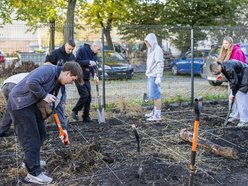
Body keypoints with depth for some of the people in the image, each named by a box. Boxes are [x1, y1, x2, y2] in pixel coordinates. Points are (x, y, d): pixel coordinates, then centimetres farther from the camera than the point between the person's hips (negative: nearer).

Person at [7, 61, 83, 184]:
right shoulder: (49, 70, -19)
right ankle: (34, 173, 4)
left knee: (41, 133, 16)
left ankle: (31, 161, 35)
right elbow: (31, 82, -34)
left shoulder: (59, 83, 9)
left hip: (31, 104, 9)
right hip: (19, 103, -9)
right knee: (31, 138, -6)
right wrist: (44, 95, -18)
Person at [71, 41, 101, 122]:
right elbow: (77, 62, -18)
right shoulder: (81, 50, -13)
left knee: (89, 97, 5)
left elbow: (94, 66, 6)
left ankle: (86, 117, 14)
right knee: (84, 95, -16)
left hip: (86, 79, 7)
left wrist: (94, 74, -14)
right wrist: (88, 62, -25)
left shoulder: (94, 55, 9)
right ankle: (74, 112, 2)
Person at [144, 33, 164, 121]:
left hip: (155, 76, -10)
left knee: (155, 95, -8)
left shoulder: (157, 50, -12)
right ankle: (155, 112, 23)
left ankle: (157, 115, -5)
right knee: (153, 94, 14)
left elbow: (160, 64, -18)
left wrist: (158, 77, -21)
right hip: (151, 75, 10)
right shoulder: (151, 50, 16)